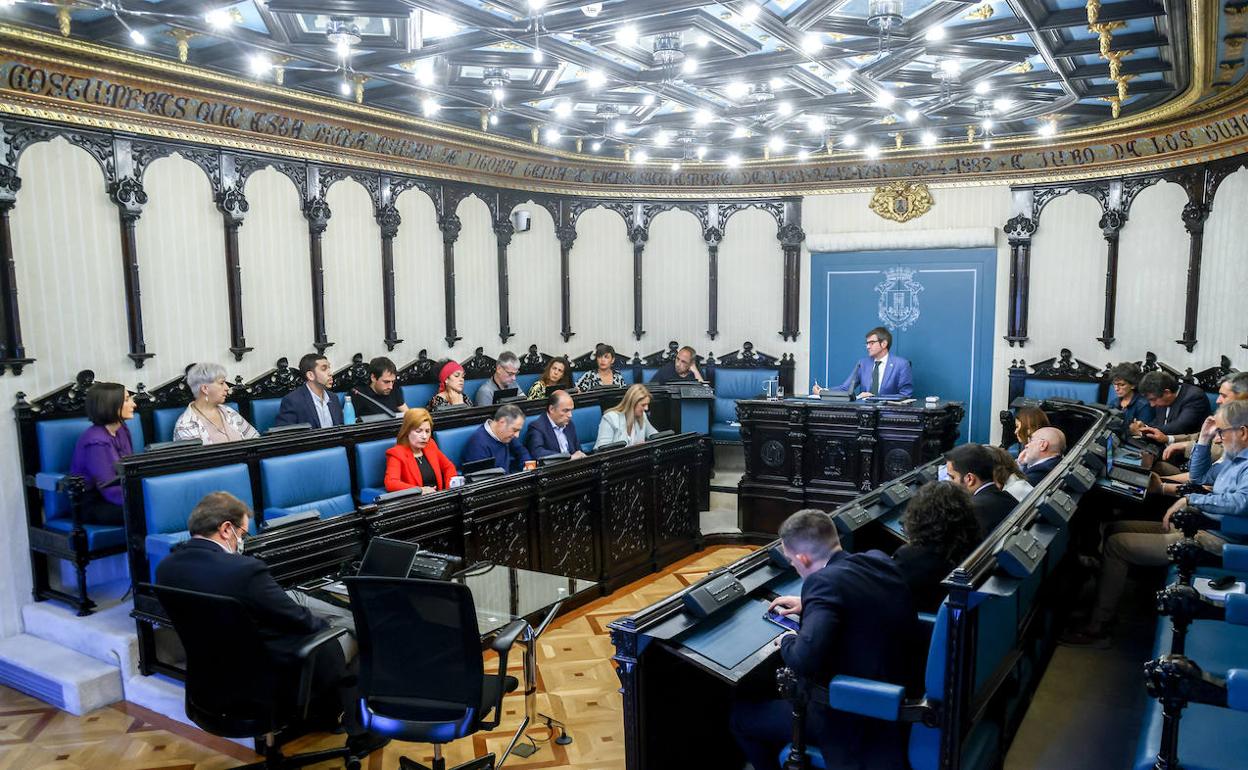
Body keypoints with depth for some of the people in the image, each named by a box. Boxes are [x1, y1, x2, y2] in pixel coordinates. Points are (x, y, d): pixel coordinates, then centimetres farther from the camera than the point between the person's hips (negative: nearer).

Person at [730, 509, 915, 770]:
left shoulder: (825, 581, -27)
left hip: (853, 719, -9)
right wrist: (808, 604, 20)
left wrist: (787, 641, -12)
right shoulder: (880, 560, -3)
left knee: (740, 715, 9)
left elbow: (804, 661, -34)